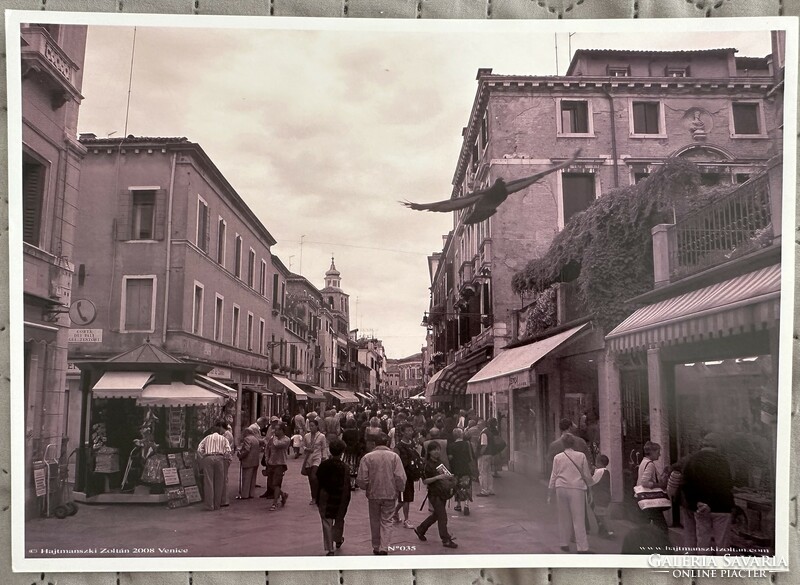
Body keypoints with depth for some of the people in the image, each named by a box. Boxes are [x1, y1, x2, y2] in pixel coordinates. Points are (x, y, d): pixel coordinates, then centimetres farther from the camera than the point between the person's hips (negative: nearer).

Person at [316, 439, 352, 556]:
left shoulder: (323, 465, -6)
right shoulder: (344, 467, -13)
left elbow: (318, 482, 2)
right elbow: (347, 486, -9)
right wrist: (347, 501, -2)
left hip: (325, 498, 1)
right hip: (340, 499, -1)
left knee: (327, 523, 4)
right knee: (339, 520, 22)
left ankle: (329, 549, 2)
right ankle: (338, 539, 41)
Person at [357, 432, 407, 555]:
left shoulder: (367, 457, -7)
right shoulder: (394, 456, -7)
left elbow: (362, 478, -7)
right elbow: (401, 477, -10)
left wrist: (366, 488, 13)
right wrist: (400, 489, 8)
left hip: (373, 494, 1)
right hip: (390, 494, -1)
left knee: (375, 521, 16)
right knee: (386, 521, 8)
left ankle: (376, 547, 26)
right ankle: (384, 547, -4)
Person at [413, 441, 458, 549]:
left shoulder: (441, 462, 10)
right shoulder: (427, 465, -11)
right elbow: (425, 481, -15)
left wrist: (449, 477, 2)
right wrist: (438, 477, -25)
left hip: (443, 492, 7)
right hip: (434, 493, -7)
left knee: (436, 515, 17)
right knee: (442, 516, -7)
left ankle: (420, 530, 34)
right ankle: (446, 540, 2)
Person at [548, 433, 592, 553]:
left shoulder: (557, 457, 4)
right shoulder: (581, 456, 0)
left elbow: (553, 476, 6)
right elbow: (587, 475, 5)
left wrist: (550, 493, 13)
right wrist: (588, 484, 26)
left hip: (561, 488, 2)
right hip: (577, 489, -2)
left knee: (564, 517, 14)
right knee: (579, 519, 1)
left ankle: (564, 544, 21)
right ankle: (582, 547, -1)